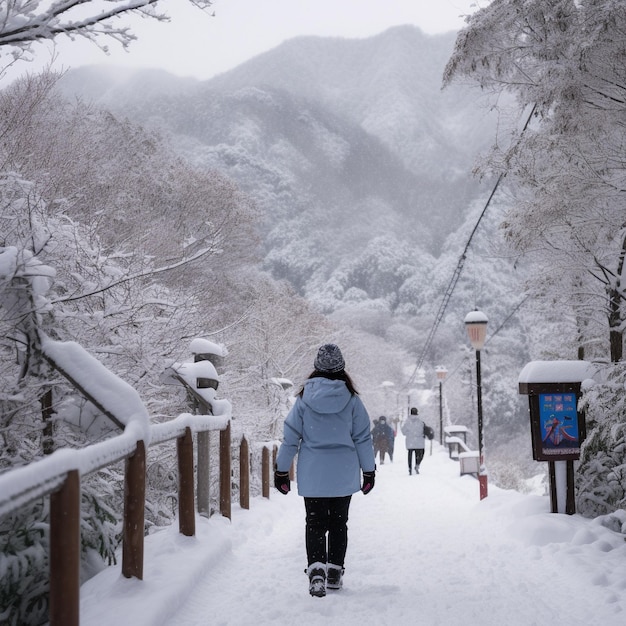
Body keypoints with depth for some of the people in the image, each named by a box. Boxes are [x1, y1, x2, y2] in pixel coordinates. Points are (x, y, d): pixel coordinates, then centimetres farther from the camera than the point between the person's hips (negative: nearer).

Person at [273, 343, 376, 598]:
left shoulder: (304, 398, -4)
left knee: (314, 523, 6)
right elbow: (363, 438, 1)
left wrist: (281, 470, 8)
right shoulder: (352, 399, -4)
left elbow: (290, 436, -1)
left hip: (312, 474, 0)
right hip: (344, 474, 1)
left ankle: (316, 569, -12)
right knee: (338, 522, 14)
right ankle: (334, 572, 19)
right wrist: (369, 470, 11)